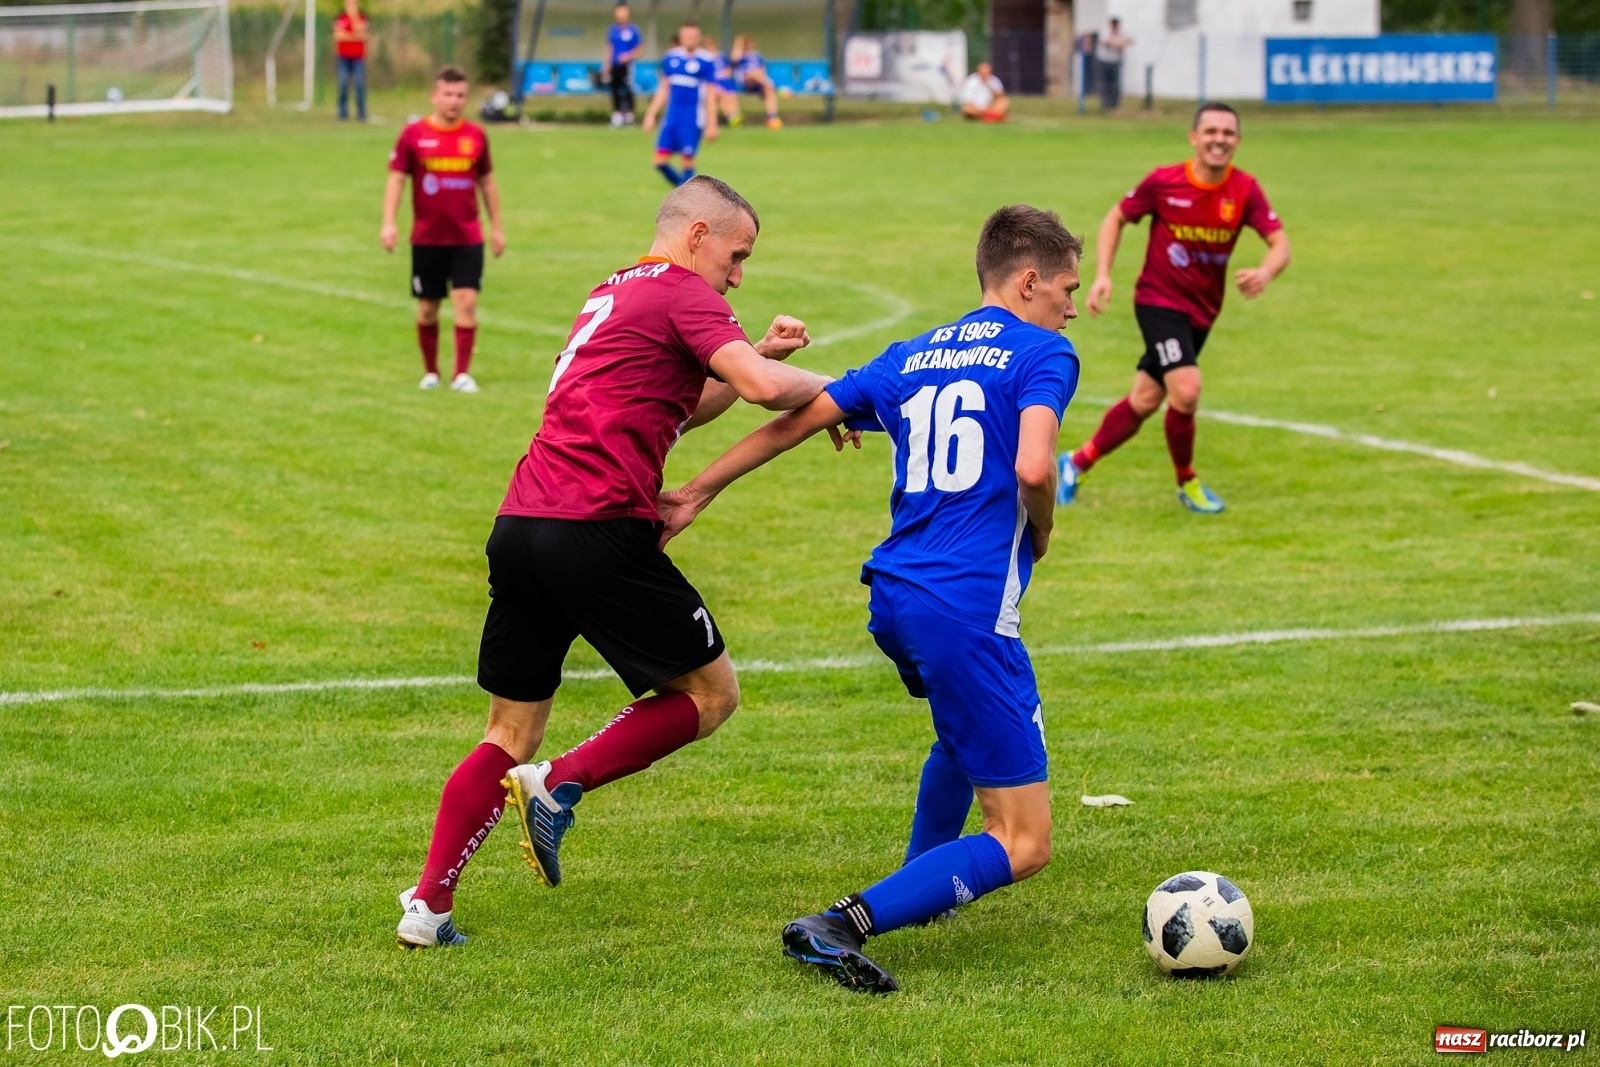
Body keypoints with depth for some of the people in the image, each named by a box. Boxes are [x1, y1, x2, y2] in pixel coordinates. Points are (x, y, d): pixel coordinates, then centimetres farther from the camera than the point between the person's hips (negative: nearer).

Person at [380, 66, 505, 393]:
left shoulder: (476, 136, 5)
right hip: (427, 239, -1)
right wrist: (388, 223, -13)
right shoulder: (414, 135, -2)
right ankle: (430, 372, 23)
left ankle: (462, 374, -9)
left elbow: (486, 182, 14)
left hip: (467, 237, 1)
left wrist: (496, 227, 15)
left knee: (466, 300, -12)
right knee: (428, 308, 7)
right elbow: (396, 179, -2)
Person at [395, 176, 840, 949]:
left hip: (519, 529, 9)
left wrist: (762, 354, 24)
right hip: (598, 531, -9)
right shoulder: (681, 294, -2)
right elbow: (764, 388, -16)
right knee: (710, 693, 7)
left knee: (510, 738, 15)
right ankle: (558, 788, -7)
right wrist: (827, 390, 4)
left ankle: (427, 906, 6)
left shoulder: (614, 294, 26)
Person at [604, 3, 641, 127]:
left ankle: (629, 116, 1)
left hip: (627, 65, -5)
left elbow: (640, 47, -2)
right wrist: (607, 65, 12)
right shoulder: (613, 30, 9)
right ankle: (616, 116, 13)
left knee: (627, 90, -6)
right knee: (615, 89, 6)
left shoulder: (633, 30, -5)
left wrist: (629, 56, -16)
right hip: (615, 65, 5)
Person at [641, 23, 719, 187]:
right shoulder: (670, 58, 8)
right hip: (671, 117, 5)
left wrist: (711, 125, -7)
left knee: (687, 160, -5)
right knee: (661, 161, -1)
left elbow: (711, 96, -3)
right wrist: (651, 114, 14)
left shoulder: (705, 62, -5)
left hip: (692, 119, -5)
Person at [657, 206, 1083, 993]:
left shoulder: (912, 357, 17)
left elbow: (795, 419, 20)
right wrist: (1041, 533, 2)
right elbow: (1033, 468, -19)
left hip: (892, 595, 8)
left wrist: (699, 493, 29)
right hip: (969, 606, -8)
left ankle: (919, 886, 46)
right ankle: (846, 925, -20)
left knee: (966, 727, 40)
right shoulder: (1042, 354, -2)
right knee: (1022, 845, -5)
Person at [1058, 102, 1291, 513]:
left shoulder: (1245, 190, -10)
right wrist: (1102, 275, -11)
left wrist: (1264, 274, -38)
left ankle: (1078, 462, 32)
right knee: (1186, 388, -21)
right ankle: (1187, 483, 3)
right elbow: (1116, 219, 0)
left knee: (1145, 400, 10)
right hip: (1158, 299, -4)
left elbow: (1279, 243, -16)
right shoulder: (1163, 181, -15)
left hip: (1202, 310, 4)